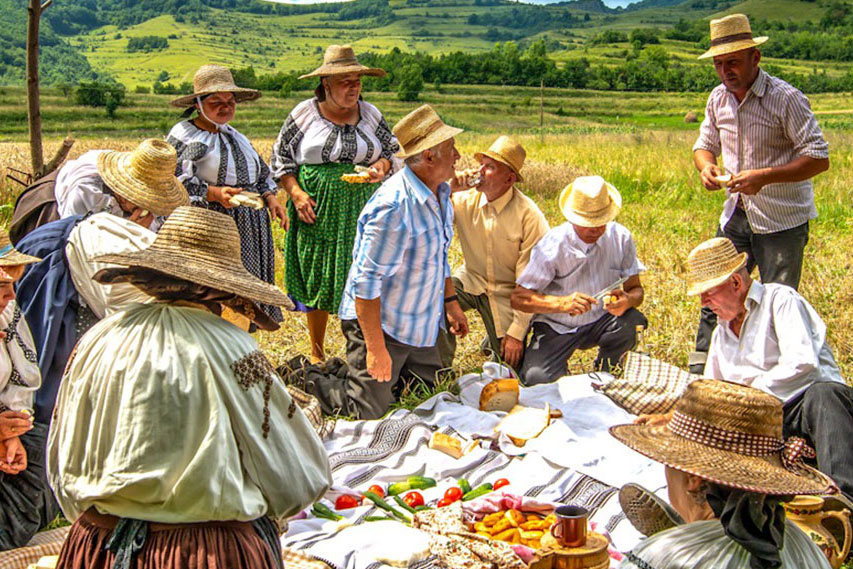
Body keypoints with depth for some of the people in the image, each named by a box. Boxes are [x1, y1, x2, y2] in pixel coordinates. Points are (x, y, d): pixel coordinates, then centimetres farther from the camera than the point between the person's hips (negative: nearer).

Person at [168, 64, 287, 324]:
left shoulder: (235, 136, 21)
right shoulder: (183, 137, -4)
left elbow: (260, 174, 27)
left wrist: (270, 197, 9)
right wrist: (214, 194, -24)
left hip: (250, 224, 7)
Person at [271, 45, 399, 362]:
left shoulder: (370, 114, 7)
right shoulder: (305, 113, 1)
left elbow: (393, 151, 16)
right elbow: (280, 157, 6)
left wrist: (381, 167, -7)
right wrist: (296, 193, -8)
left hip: (360, 210, 1)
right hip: (316, 209, -1)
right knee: (316, 280, 5)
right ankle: (316, 354, 19)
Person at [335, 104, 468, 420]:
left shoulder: (439, 193, 2)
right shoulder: (393, 207, -28)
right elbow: (367, 281, -27)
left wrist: (451, 302, 20)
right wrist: (376, 349, -24)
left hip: (421, 327, 9)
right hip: (378, 323, -9)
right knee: (367, 414, -4)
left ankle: (344, 373, 30)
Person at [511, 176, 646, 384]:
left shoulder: (620, 238, -8)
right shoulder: (552, 245, -18)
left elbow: (635, 289, -2)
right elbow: (518, 298, -19)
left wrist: (628, 300, -29)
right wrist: (563, 303, -35)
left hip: (601, 321, 3)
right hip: (556, 327, -2)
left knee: (631, 323, -29)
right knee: (537, 379, -26)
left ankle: (605, 373, 2)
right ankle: (561, 367, 13)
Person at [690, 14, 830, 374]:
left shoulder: (785, 98, -16)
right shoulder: (718, 98, 3)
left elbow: (819, 158, -18)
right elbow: (705, 144, 17)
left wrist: (764, 177, -29)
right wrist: (706, 166, -8)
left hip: (782, 220, -6)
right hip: (737, 213, 6)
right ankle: (699, 370, 21)